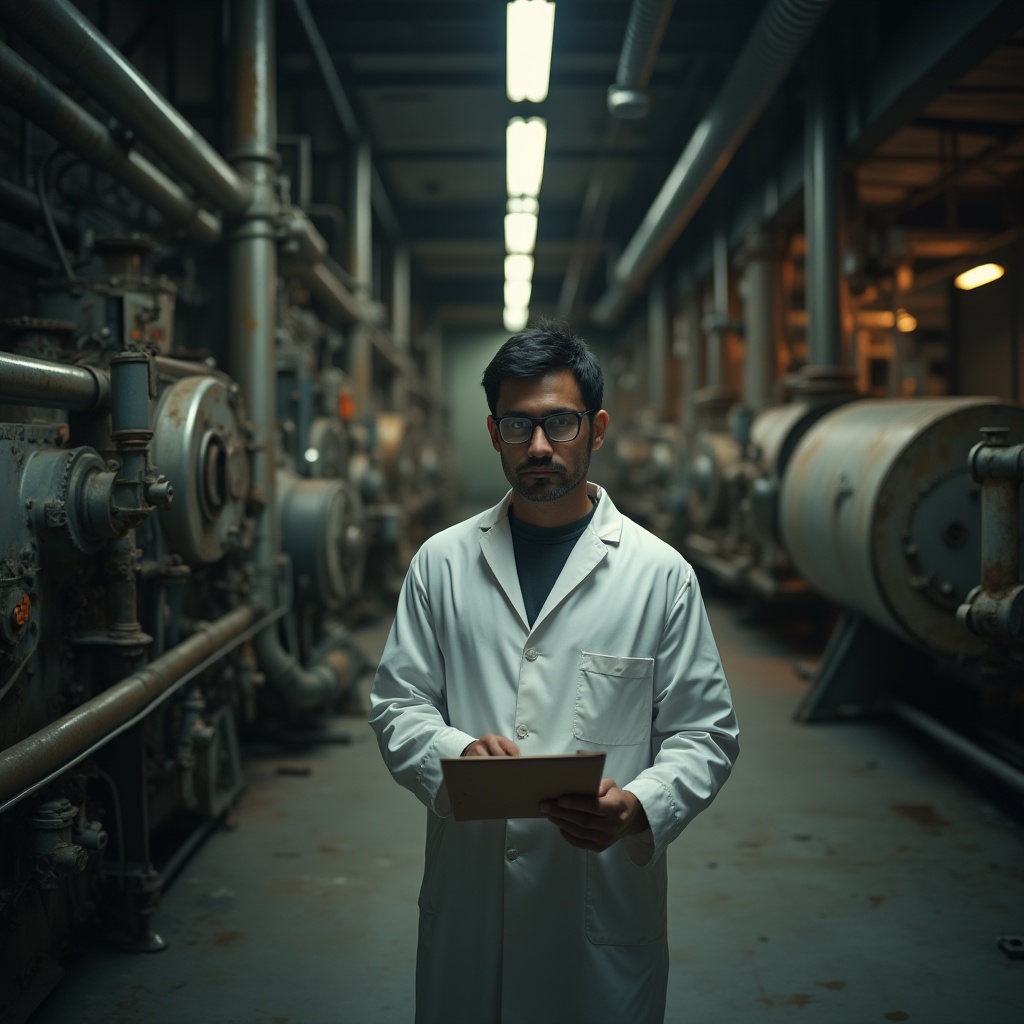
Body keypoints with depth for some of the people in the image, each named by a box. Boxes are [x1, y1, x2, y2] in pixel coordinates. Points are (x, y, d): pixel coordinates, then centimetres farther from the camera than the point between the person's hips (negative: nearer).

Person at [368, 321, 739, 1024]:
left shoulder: (661, 574, -1)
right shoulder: (443, 562, 4)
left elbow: (706, 732, 0)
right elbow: (397, 703, 6)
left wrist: (640, 808, -19)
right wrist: (457, 752, -15)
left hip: (606, 899, -1)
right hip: (468, 894, 2)